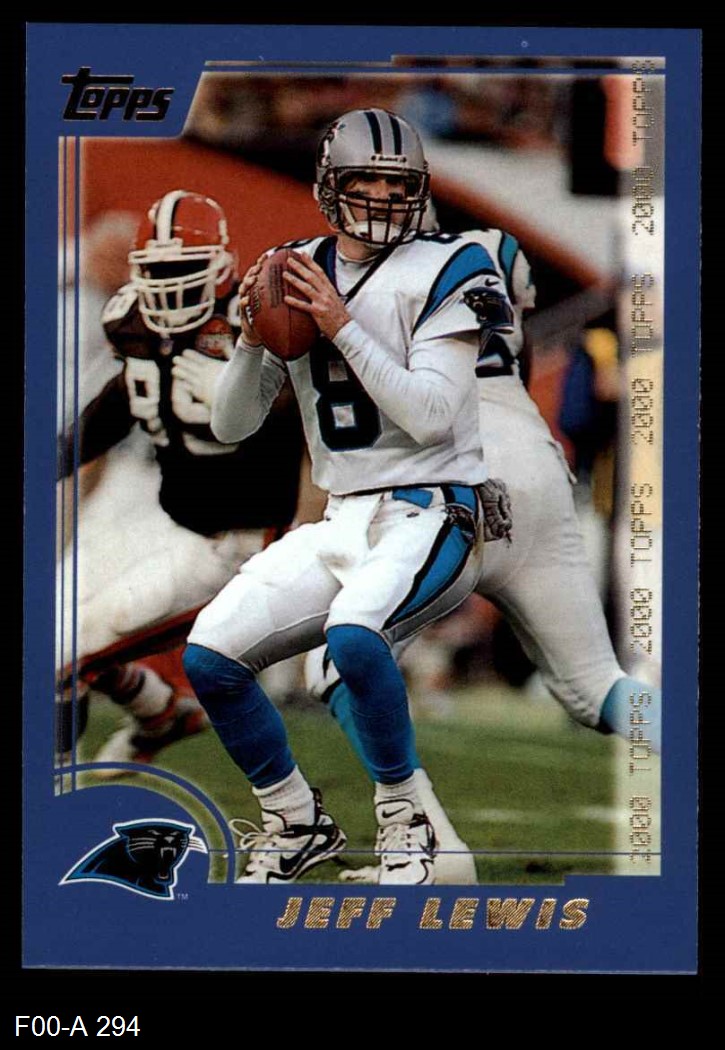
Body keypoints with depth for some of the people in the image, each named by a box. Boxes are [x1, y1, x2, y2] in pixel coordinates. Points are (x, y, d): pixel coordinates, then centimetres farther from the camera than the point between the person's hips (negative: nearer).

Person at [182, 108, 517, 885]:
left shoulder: (440, 273, -6)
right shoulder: (295, 276, 10)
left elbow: (433, 417, -17)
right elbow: (229, 426, 10)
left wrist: (342, 328, -19)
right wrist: (253, 339, -8)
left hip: (428, 514, -6)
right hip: (340, 523, 6)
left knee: (353, 633, -34)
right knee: (209, 657, -6)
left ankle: (403, 820, -14)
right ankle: (296, 824, 14)